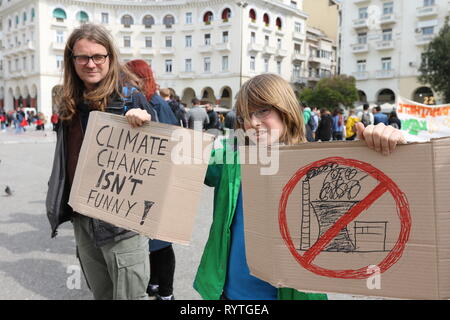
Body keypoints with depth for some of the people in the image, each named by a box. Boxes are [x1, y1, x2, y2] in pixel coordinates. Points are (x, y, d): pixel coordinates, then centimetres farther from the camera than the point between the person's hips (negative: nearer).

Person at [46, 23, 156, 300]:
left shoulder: (130, 98, -9)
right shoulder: (70, 103, 9)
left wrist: (146, 121, -29)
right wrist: (60, 203, 16)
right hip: (82, 216, 6)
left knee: (130, 294, 1)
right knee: (100, 293, 19)